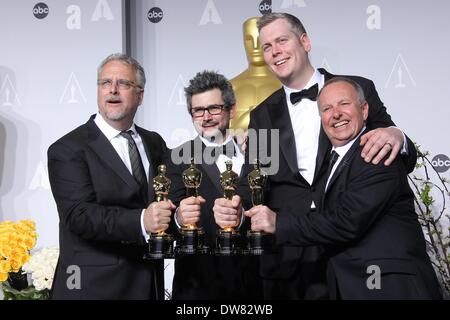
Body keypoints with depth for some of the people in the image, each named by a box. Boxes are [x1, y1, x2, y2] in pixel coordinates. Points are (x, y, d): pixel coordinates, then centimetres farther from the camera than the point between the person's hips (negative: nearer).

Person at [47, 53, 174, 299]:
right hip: (95, 286, -5)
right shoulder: (68, 149, -9)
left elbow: (169, 197, 16)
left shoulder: (154, 143, 10)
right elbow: (79, 214, -20)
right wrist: (141, 221, -33)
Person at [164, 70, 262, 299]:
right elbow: (170, 219, -15)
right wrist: (179, 218, -38)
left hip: (251, 282, 3)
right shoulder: (179, 159, -5)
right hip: (198, 285, -2)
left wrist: (241, 218, -22)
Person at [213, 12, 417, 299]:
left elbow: (404, 161, 2)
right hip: (286, 256, 3)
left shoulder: (357, 90, 1)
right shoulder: (262, 115, 10)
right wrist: (233, 205, -17)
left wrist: (396, 137, -21)